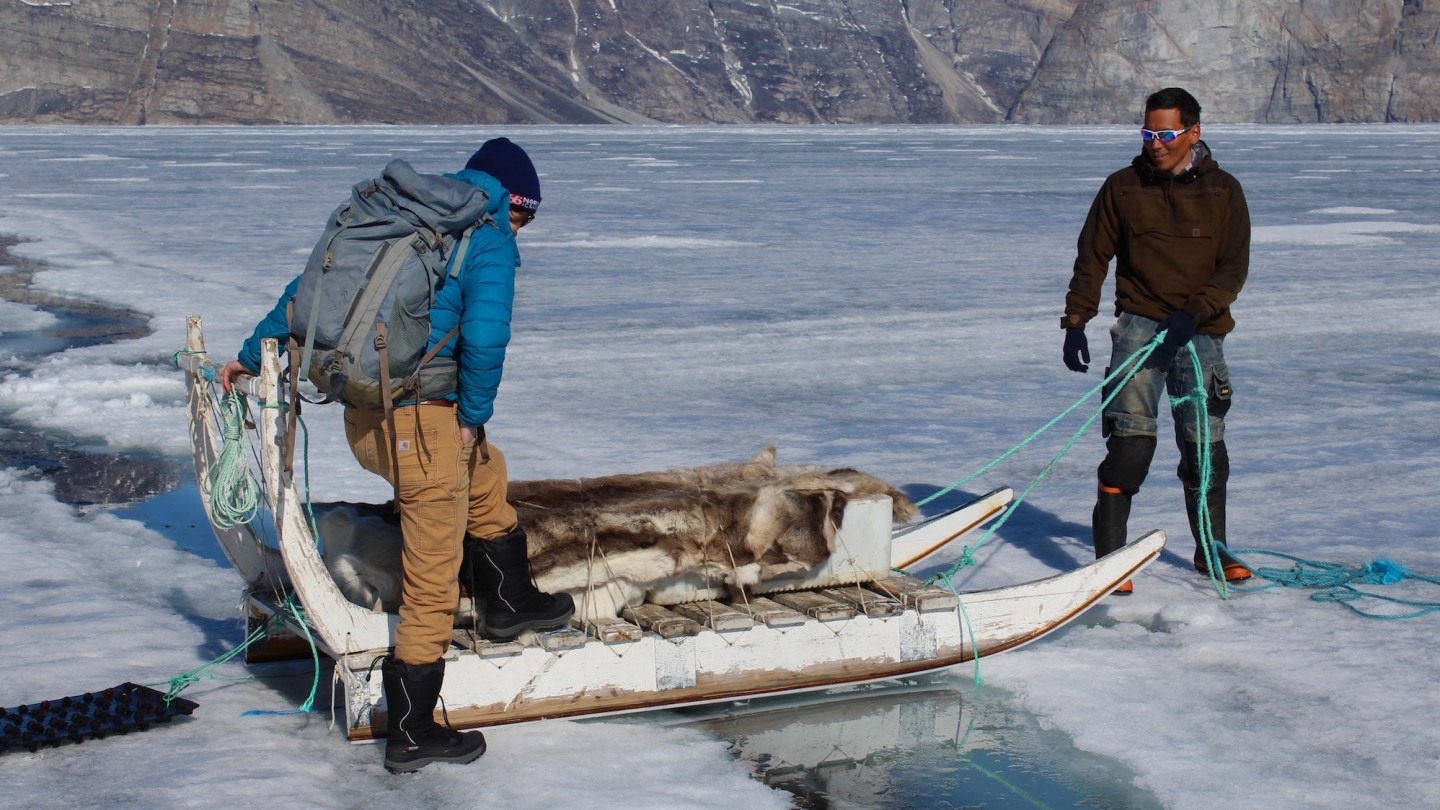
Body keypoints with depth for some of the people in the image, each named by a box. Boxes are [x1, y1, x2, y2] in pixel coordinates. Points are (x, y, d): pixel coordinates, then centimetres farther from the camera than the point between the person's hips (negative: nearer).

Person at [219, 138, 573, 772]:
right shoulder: (490, 243, -6)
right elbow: (484, 339, -20)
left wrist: (253, 354, 22)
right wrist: (474, 414, -5)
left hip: (363, 420, 8)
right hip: (421, 424, -8)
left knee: (485, 471, 33)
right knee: (431, 585, 4)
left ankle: (508, 600, 43)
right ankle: (411, 735, 12)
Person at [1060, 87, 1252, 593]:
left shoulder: (1223, 191, 4)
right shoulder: (1123, 188, 3)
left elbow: (1234, 268, -2)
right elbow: (1092, 258, 8)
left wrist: (1195, 312, -17)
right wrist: (1075, 320, 1)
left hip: (1200, 331, 2)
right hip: (1140, 323, -1)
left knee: (1205, 444, 8)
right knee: (1131, 436, -15)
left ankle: (1211, 549, 26)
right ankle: (1109, 554, -11)